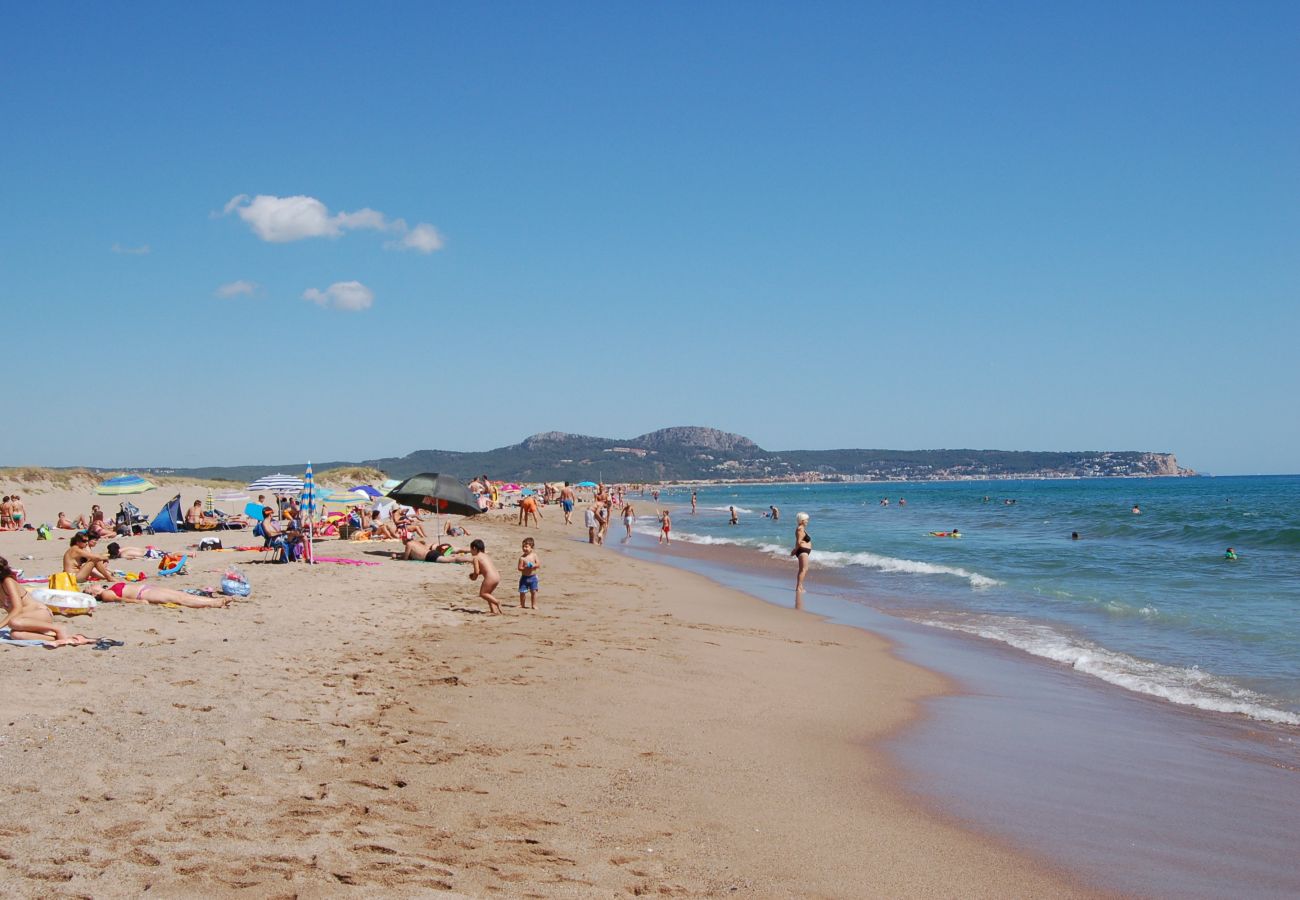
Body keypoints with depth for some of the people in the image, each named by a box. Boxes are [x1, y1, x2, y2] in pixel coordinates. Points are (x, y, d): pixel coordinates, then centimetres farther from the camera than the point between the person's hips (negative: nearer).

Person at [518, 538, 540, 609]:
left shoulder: (534, 556, -1)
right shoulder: (522, 558, -7)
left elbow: (538, 564, -2)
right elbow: (519, 568, -9)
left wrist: (534, 566, -20)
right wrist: (525, 567, -25)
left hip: (533, 577, 1)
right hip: (524, 577, -1)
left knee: (533, 591, 0)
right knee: (522, 592, 1)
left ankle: (534, 605, 11)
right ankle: (522, 605, 17)